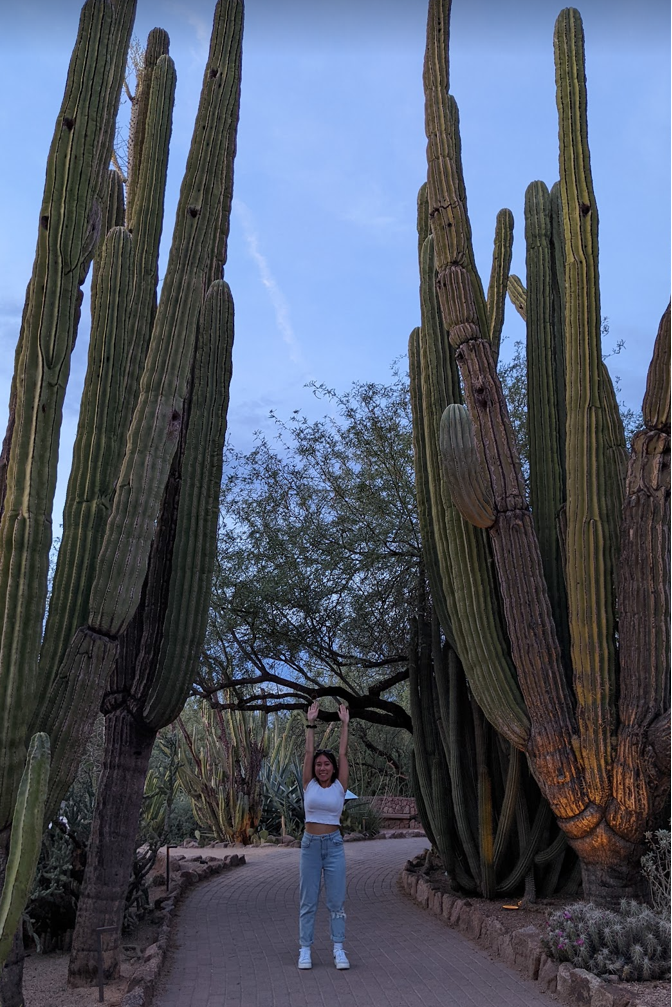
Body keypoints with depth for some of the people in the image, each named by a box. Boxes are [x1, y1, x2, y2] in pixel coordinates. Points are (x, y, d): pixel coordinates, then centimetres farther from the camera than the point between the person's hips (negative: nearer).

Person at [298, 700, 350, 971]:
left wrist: (344, 724, -8)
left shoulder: (339, 786, 0)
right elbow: (308, 752, -4)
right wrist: (310, 723, -9)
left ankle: (339, 949, 10)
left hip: (334, 844, -1)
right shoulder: (309, 785, 1)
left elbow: (343, 754, -5)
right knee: (308, 901, 6)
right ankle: (305, 949, 14)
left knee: (336, 900, 3)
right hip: (310, 844, 1)